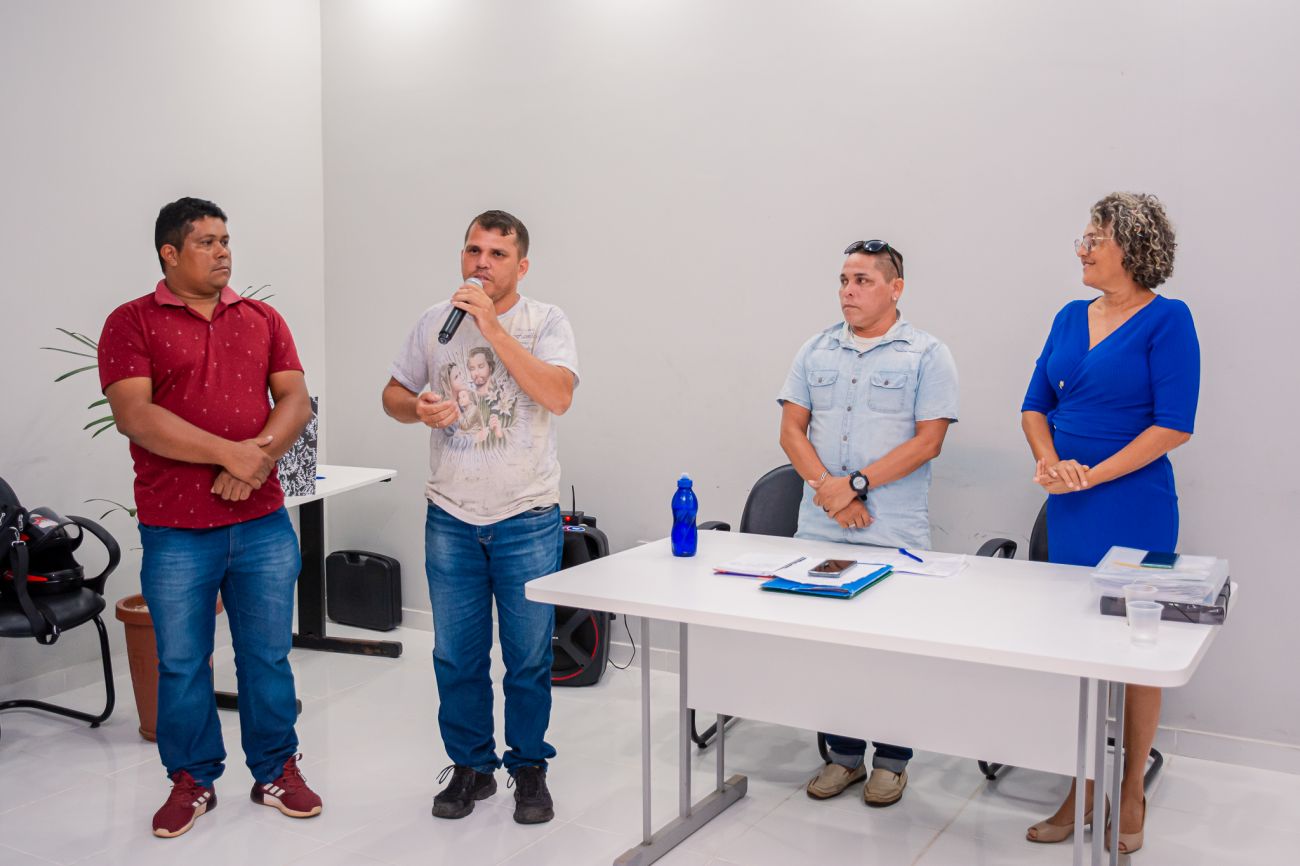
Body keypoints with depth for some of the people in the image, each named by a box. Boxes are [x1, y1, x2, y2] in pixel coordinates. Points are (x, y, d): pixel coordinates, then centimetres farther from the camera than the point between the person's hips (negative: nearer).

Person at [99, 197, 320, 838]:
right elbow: (134, 415, -13)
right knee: (181, 663, 9)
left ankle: (276, 771, 26)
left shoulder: (262, 320, 10)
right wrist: (231, 454, -18)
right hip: (175, 533, -2)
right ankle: (192, 780, 27)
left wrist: (259, 455, -16)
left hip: (263, 523, 3)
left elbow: (295, 400, 3)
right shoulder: (132, 323, -1)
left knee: (268, 656, 10)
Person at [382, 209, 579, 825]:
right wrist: (416, 409, -12)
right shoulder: (435, 322, 5)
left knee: (529, 657, 7)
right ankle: (471, 766, 28)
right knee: (456, 656, 12)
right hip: (451, 518, 3)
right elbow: (393, 394, 12)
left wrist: (492, 325, -24)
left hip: (528, 519, -3)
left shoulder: (546, 322, -6)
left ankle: (529, 768, 25)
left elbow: (557, 396, -22)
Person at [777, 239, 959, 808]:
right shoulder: (816, 352, 12)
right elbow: (792, 429, 7)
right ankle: (842, 754, 24)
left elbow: (928, 440, -9)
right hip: (820, 530, 4)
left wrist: (857, 484, -16)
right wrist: (826, 485, -10)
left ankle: (891, 760, 20)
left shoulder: (927, 355, -1)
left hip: (895, 534, -4)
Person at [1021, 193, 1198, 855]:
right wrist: (1049, 461, -7)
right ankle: (1082, 789, 25)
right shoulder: (1071, 317, 9)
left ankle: (1130, 794, 22)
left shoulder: (1167, 320, -10)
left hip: (1134, 507, -6)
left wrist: (1092, 475, -17)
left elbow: (1174, 425, -15)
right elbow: (1036, 404, 12)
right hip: (1068, 506, 6)